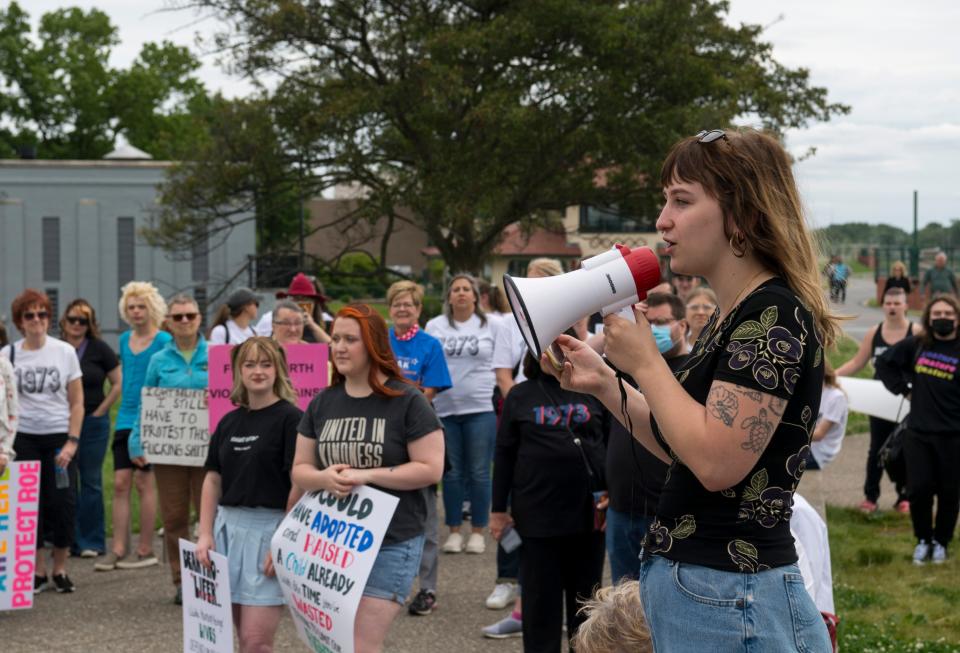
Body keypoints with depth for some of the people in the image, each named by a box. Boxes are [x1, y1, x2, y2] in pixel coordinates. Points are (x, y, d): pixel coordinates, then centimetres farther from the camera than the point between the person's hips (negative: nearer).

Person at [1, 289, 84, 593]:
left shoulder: (65, 352, 1)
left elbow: (77, 402, 3)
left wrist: (72, 442, -6)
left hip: (59, 437, 0)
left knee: (63, 504, -3)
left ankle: (60, 569, 12)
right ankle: (38, 571, 13)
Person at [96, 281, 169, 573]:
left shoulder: (164, 341, -7)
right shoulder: (125, 340, 13)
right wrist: (124, 409, 17)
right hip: (125, 418, 6)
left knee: (144, 481, -1)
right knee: (120, 483, 2)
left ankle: (145, 550, 6)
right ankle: (118, 549, 4)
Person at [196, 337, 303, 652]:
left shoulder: (290, 419, -7)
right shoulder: (229, 422, 12)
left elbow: (299, 486, -11)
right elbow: (213, 479, 14)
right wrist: (205, 535, 5)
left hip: (269, 529, -6)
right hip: (228, 528, 6)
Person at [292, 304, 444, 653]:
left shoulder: (407, 402, -7)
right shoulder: (322, 403, 9)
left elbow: (431, 468, -11)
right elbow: (300, 469, 11)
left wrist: (367, 476, -18)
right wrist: (323, 478, -12)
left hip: (391, 543, -6)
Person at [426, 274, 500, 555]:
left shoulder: (490, 326, 5)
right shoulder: (435, 326, 8)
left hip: (481, 408, -1)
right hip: (445, 408, 1)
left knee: (479, 472, 0)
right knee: (452, 472, 5)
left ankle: (478, 532, 10)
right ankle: (454, 531, 13)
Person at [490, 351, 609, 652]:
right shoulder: (520, 396, 4)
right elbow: (504, 455, 5)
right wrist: (499, 509, 2)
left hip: (588, 511, 1)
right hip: (538, 513, -1)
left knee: (586, 597, 10)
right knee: (541, 596, 5)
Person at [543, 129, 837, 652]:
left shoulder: (773, 316, -17)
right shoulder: (734, 319, 13)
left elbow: (718, 462, -25)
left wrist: (645, 362, -15)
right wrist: (606, 386, 7)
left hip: (729, 598, -9)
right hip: (689, 586, 9)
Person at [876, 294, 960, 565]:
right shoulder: (915, 345, 3)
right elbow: (884, 362, 17)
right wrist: (903, 389, 9)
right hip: (918, 432, 2)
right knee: (919, 488, 1)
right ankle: (923, 540, 20)